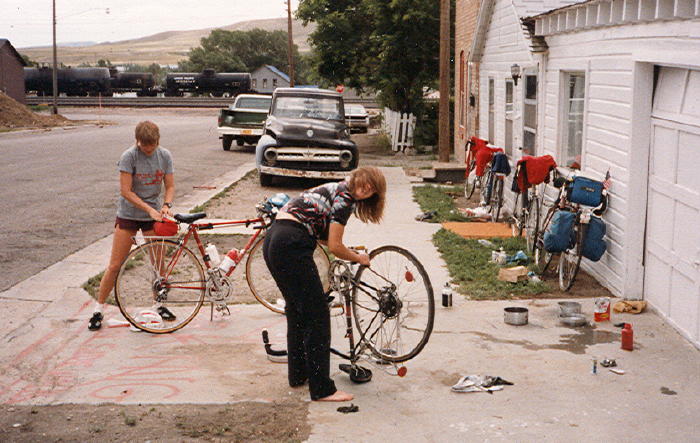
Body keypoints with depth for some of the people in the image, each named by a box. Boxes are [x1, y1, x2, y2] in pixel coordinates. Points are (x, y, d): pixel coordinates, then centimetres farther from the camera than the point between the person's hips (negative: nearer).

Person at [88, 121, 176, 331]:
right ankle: (99, 309, 11)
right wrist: (149, 209, -23)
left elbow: (170, 186, 2)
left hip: (154, 215, 3)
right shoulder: (129, 156, -14)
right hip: (128, 214, -3)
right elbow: (126, 191, -16)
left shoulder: (165, 156, -3)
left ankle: (160, 304, 24)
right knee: (115, 266, -2)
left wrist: (166, 205, -17)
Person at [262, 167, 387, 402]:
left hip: (272, 241, 10)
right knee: (317, 315, -4)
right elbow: (335, 246, -8)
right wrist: (359, 258, 9)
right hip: (291, 247, -10)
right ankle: (322, 389, -1)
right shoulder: (345, 198, -5)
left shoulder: (333, 189, 23)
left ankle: (297, 374, 33)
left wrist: (349, 252, 19)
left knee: (296, 311, 21)